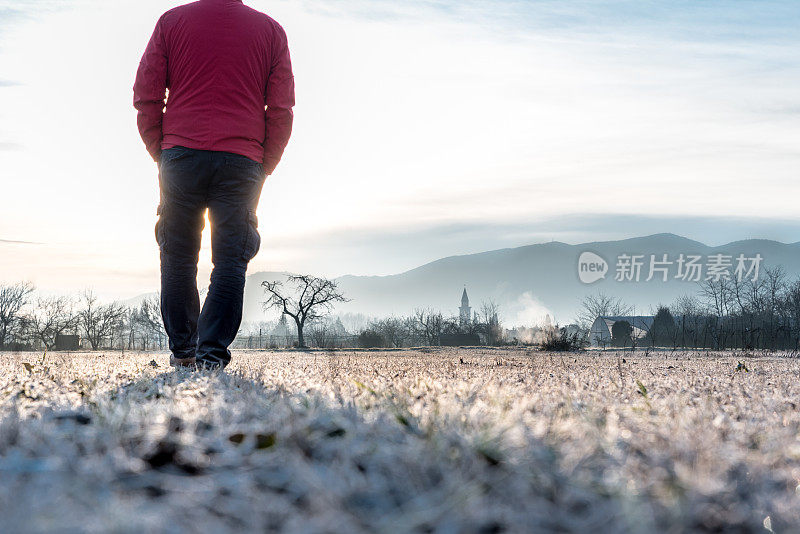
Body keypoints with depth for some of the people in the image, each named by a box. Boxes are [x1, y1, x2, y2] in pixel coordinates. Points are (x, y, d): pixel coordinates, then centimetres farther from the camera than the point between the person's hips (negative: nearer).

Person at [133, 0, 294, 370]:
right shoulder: (271, 30, 10)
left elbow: (146, 97, 5)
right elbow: (281, 110, 7)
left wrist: (161, 153, 13)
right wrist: (264, 167, 13)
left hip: (181, 155, 0)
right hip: (243, 163, 0)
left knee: (178, 259, 10)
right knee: (230, 262, 0)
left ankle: (182, 351, 13)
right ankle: (213, 354, -8)